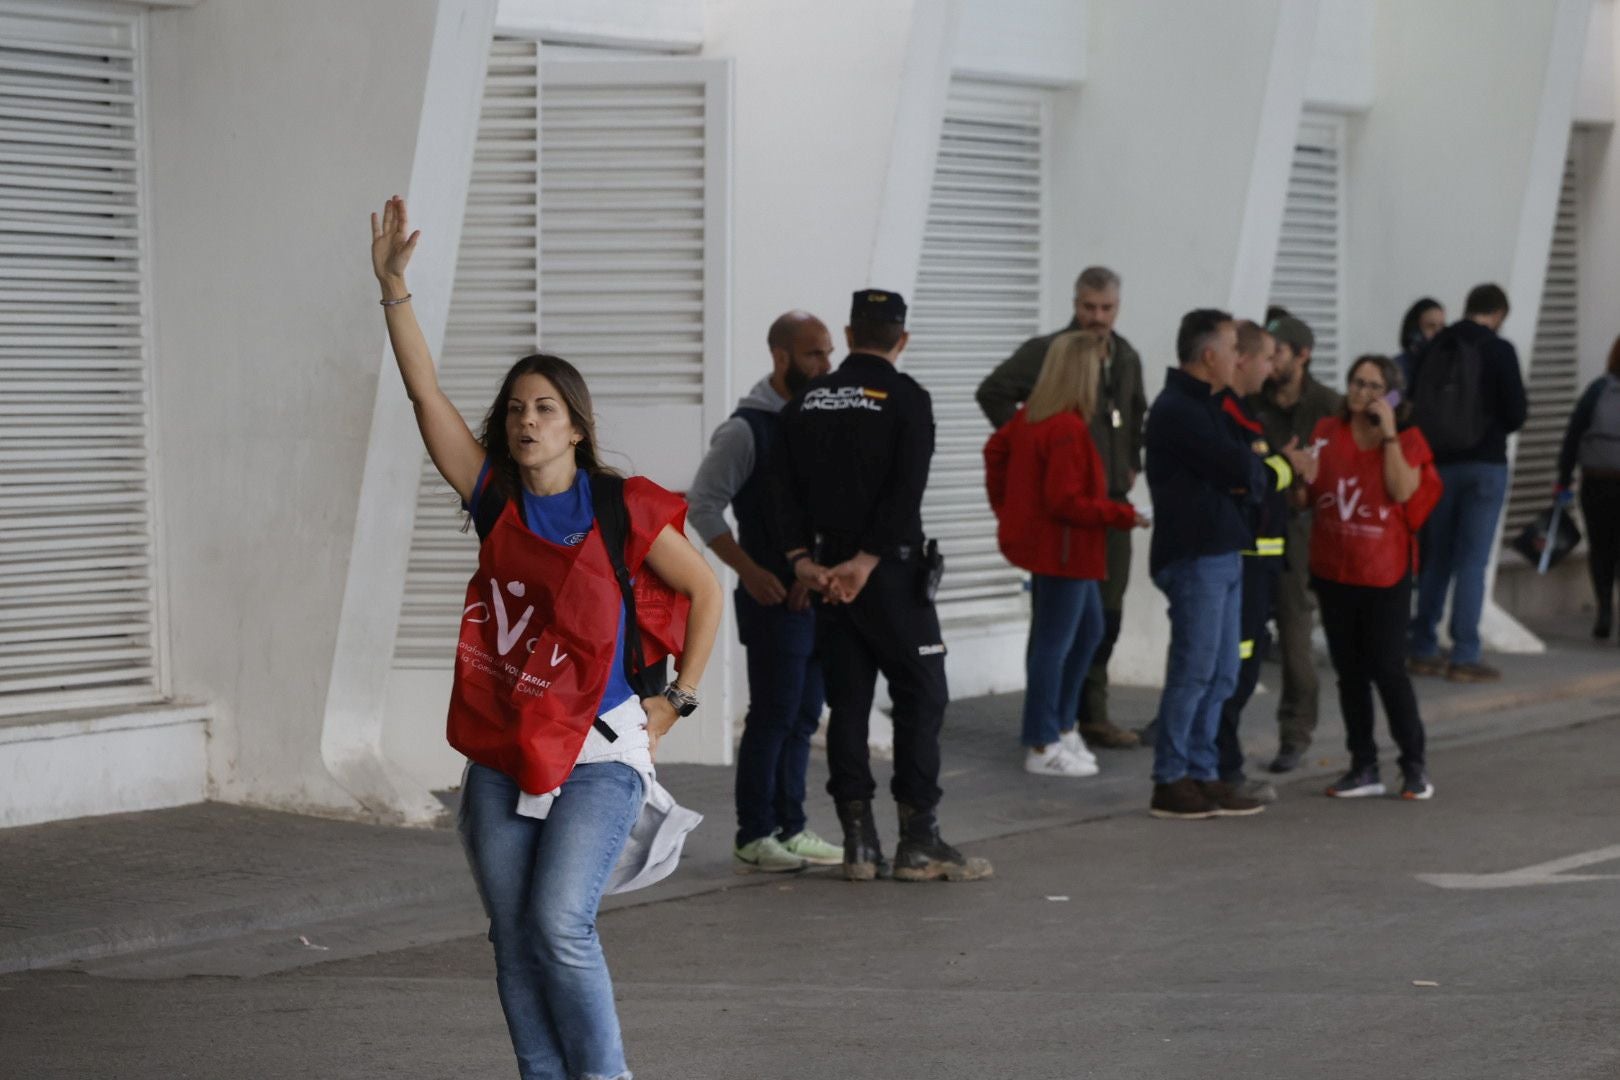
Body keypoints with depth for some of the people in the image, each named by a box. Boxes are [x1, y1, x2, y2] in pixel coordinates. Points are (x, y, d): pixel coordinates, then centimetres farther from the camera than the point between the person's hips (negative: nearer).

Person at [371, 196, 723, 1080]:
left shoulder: (621, 511, -4)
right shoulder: (495, 499, 4)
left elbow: (704, 591, 7)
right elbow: (424, 391, 0)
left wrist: (677, 700, 4)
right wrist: (393, 288, -7)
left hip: (596, 749, -4)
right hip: (501, 753, 4)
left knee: (560, 923, -17)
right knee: (513, 940, 5)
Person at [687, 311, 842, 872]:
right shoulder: (746, 428, -9)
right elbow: (703, 504, -11)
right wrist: (750, 570, -17)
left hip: (818, 592, 7)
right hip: (773, 596, -7)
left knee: (804, 716, 11)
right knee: (773, 715, -4)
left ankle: (790, 828, 20)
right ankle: (755, 836, 4)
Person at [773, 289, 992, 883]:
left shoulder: (807, 401, 9)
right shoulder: (906, 398, -6)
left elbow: (786, 487, 1)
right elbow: (906, 490, -17)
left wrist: (802, 560, -5)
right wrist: (865, 561, -18)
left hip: (827, 574, 5)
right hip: (893, 575, -5)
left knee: (848, 703, 8)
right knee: (921, 699, 1)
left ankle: (858, 844, 8)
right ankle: (919, 844, -1)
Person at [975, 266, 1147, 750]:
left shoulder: (1127, 358, 13)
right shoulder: (1046, 351, -10)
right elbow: (992, 392, -16)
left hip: (1112, 500, 7)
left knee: (1107, 611, 10)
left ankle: (1093, 714, 19)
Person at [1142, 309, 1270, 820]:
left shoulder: (1205, 406, 19)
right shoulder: (1176, 410, -14)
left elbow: (1254, 475, 16)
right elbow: (1239, 466, -20)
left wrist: (1246, 474, -6)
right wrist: (1252, 464, 2)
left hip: (1222, 552, 10)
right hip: (1194, 555, -10)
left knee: (1221, 675, 10)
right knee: (1194, 671, -6)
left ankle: (1202, 775, 16)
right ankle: (1170, 783, -1)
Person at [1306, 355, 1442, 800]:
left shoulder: (1407, 438, -2)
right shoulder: (1327, 433, 6)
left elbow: (1402, 490, -18)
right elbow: (1309, 494, 10)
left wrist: (1388, 432, -17)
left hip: (1385, 572, -4)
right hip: (1333, 570, 4)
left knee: (1386, 667, -4)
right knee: (1349, 670, 8)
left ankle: (1414, 765, 8)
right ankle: (1364, 768, 15)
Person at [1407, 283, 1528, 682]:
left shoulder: (1433, 349, 4)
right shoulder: (1498, 350, -9)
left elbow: (1414, 406, 6)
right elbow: (1516, 413, -8)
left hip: (1438, 464, 4)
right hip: (1484, 464, -4)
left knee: (1435, 558, 13)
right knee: (1472, 562, -2)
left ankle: (1423, 651, 15)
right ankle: (1464, 656, -2)